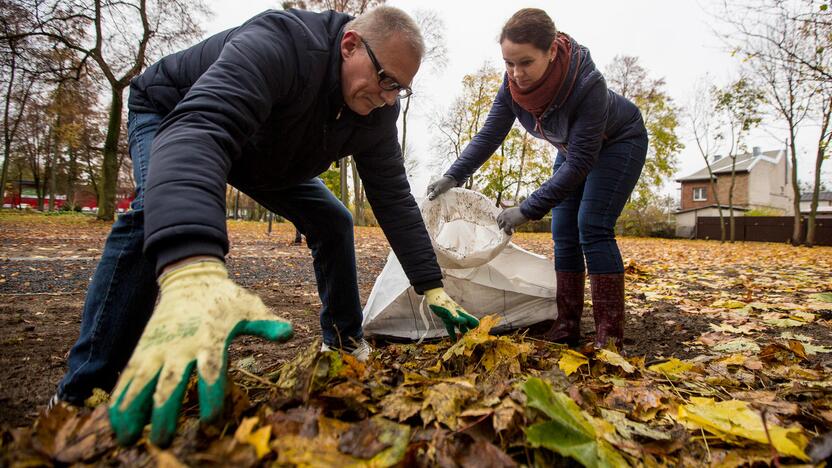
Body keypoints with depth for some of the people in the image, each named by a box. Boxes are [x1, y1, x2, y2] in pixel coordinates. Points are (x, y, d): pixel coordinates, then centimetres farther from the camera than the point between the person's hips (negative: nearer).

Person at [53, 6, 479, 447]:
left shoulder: (377, 113, -19)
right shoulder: (277, 43, -42)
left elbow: (394, 199, -17)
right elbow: (200, 128, -58)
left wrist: (432, 288, -21)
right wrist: (194, 271, -75)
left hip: (266, 154, 6)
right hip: (172, 114, -5)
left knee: (333, 221, -4)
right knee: (160, 210, -35)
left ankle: (344, 342, 10)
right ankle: (84, 394, -26)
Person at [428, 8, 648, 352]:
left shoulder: (587, 84, -39)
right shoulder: (514, 83, -23)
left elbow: (580, 164, -36)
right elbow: (490, 134, -14)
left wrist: (528, 210, -38)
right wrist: (454, 176, -25)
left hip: (619, 142, -6)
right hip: (573, 147, 6)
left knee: (592, 228, -19)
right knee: (563, 232, -1)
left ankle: (610, 335, -12)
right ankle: (567, 326, 5)